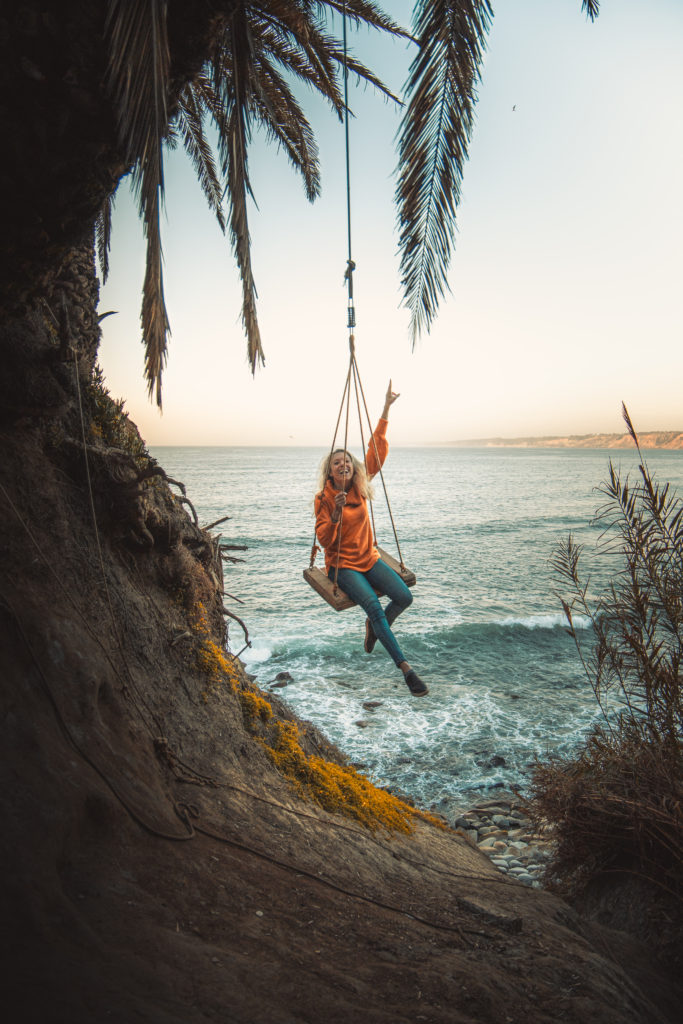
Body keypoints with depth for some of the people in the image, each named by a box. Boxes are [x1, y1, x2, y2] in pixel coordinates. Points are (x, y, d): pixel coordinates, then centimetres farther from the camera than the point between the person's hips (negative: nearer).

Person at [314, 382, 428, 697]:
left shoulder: (361, 486, 0)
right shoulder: (324, 498, -9)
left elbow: (377, 449, -1)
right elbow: (324, 541, -12)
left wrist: (386, 410, -3)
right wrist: (335, 514, -29)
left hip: (369, 558, 5)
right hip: (342, 564, -4)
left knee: (404, 597, -16)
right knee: (375, 607, -25)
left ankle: (373, 627, 16)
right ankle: (405, 668, -18)